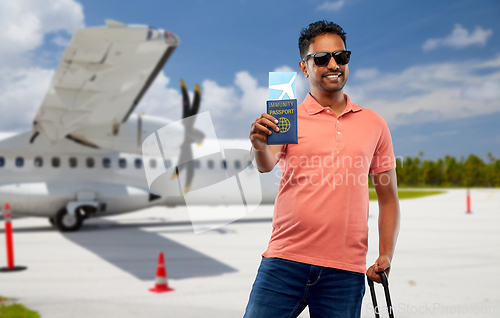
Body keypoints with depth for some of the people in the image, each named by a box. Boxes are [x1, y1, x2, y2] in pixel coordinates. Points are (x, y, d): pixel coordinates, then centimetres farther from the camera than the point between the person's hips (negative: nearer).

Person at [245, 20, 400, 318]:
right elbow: (266, 164, -14)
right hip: (285, 260, -1)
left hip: (346, 270, 2)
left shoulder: (374, 124, 10)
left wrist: (386, 255, 4)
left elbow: (388, 197, 14)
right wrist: (259, 147, -36)